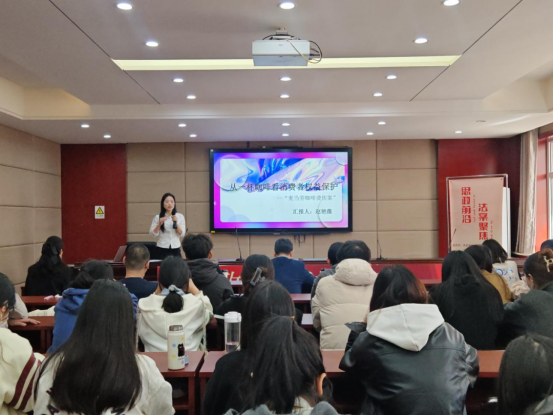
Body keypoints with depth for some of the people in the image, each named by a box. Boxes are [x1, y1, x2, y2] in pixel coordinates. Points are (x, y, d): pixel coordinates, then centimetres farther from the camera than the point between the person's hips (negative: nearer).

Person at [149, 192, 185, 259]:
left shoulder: (180, 216, 4)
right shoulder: (157, 217, 1)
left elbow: (182, 234, 1)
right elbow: (152, 235, -1)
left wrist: (176, 223, -13)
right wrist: (159, 224, -14)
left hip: (176, 249, 1)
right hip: (162, 249, -1)